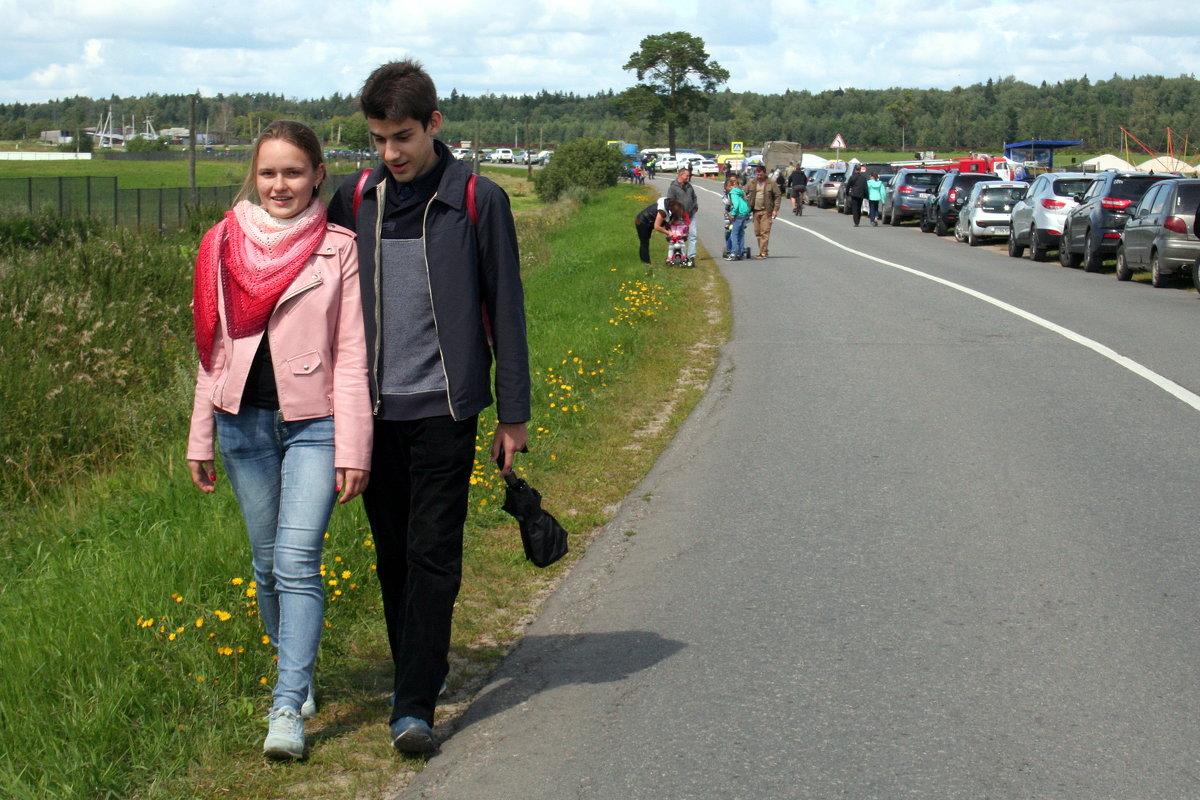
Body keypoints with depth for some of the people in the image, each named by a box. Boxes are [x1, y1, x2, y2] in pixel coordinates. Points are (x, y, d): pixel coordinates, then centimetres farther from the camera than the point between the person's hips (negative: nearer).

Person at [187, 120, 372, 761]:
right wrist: (200, 439, 12)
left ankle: (287, 708, -14)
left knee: (298, 561, -14)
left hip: (313, 423, -4)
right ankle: (296, 673, 31)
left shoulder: (339, 249, -2)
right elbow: (213, 348, 12)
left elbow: (351, 354, -4)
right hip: (244, 421, 4)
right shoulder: (225, 245, 7)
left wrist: (352, 448, -9)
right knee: (268, 564, 12)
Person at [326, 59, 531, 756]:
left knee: (433, 554, -6)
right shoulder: (355, 201, 7)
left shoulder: (478, 201, -2)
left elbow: (505, 309, 1)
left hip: (445, 408, -4)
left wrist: (513, 414, 1)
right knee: (393, 555, 11)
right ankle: (421, 666, 28)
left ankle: (415, 705, -5)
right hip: (375, 409, 4)